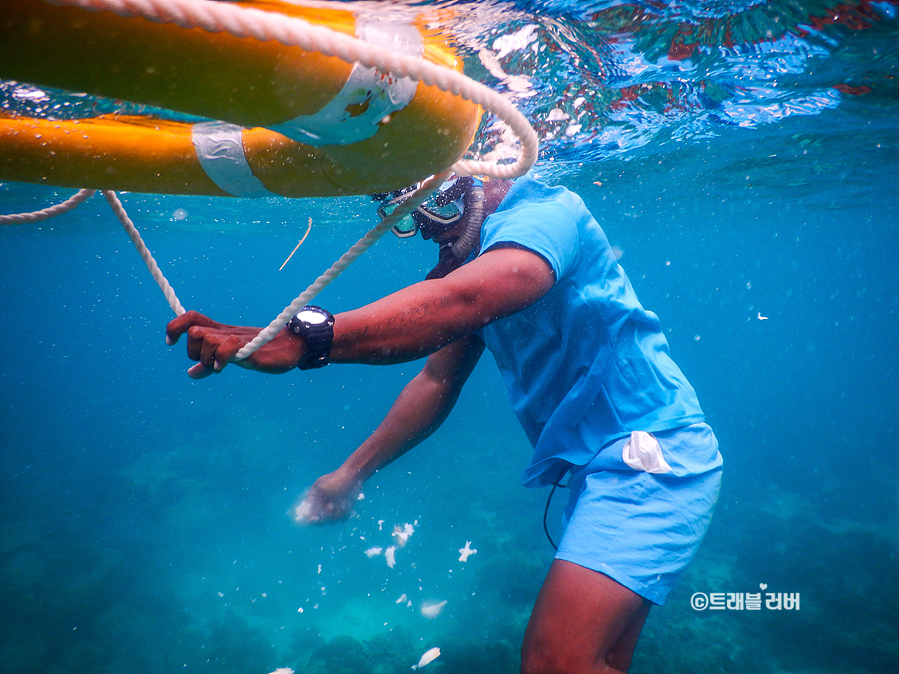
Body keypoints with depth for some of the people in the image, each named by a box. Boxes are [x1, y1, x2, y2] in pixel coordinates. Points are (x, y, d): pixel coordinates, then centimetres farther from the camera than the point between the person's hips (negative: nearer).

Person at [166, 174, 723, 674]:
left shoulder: (546, 213, -16)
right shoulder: (480, 254, 12)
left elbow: (457, 305, -38)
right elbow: (439, 380, 11)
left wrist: (303, 339, -46)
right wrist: (353, 472, 8)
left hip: (649, 456, -9)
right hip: (599, 467, 9)